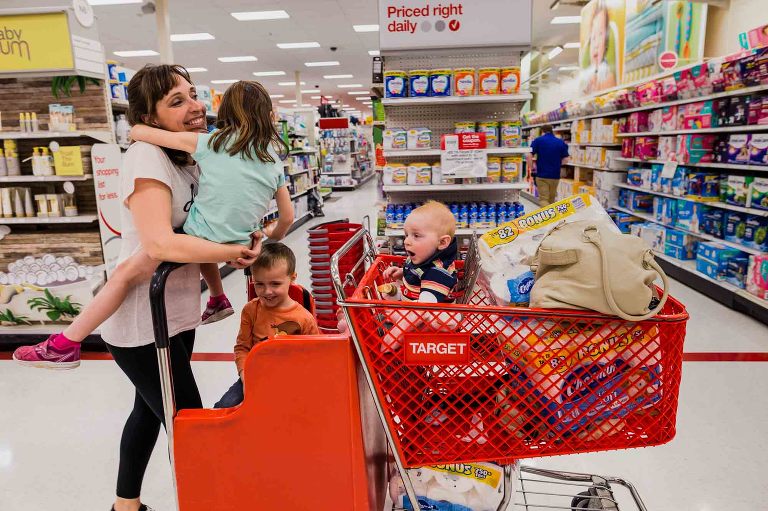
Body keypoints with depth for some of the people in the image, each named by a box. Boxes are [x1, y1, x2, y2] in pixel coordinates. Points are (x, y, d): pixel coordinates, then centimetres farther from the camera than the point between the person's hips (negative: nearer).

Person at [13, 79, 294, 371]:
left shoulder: (210, 143, -1)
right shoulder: (274, 160, 8)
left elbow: (138, 132, 1)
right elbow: (288, 217, 11)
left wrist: (137, 130, 25)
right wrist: (273, 235, 31)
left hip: (201, 238, -5)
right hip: (236, 245, 6)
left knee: (126, 273, 3)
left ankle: (64, 346, 7)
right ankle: (218, 301, 48)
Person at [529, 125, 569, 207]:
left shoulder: (538, 140, -2)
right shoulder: (561, 142, 6)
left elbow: (530, 156, -11)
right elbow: (565, 159, 3)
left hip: (542, 174, -3)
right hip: (555, 175, 3)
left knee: (543, 199, -4)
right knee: (551, 199, 17)